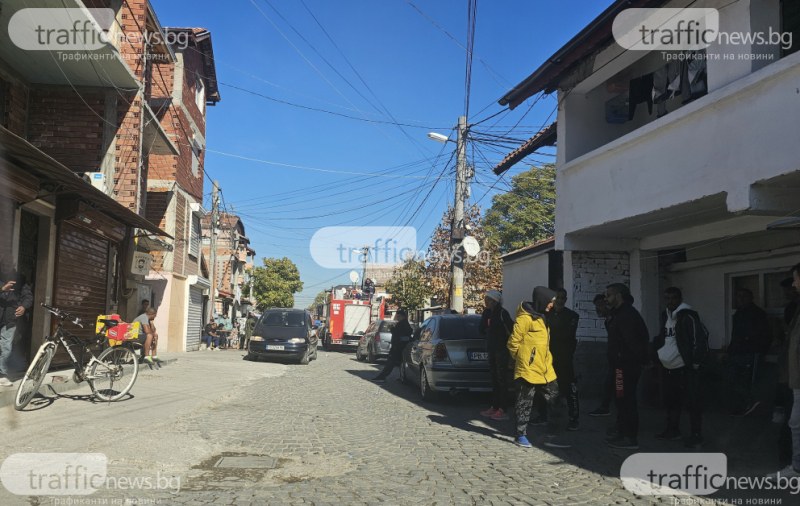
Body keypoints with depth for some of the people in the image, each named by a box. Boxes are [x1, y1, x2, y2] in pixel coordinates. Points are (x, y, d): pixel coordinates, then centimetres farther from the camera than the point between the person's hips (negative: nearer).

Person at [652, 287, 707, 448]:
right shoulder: (665, 315, 13)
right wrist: (655, 351, 15)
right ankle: (673, 430, 29)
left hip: (685, 368, -8)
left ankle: (696, 435, 6)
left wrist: (696, 361, -17)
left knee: (692, 401, -2)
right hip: (669, 368, 9)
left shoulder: (688, 316, -13)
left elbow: (700, 338, -17)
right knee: (671, 400, 17)